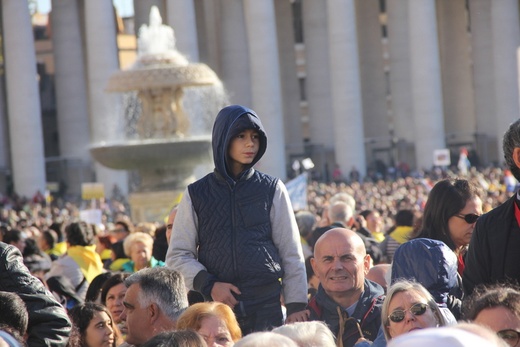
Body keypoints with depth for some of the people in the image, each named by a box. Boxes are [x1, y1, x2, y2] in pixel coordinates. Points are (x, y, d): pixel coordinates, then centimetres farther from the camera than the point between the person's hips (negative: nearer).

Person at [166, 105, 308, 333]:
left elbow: (291, 254, 6)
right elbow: (177, 256, 6)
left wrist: (296, 305, -1)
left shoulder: (272, 190, 7)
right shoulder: (196, 195, 6)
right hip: (215, 306, 0)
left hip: (266, 307, 0)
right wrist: (209, 285, -10)